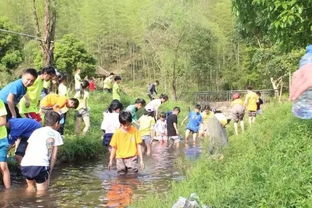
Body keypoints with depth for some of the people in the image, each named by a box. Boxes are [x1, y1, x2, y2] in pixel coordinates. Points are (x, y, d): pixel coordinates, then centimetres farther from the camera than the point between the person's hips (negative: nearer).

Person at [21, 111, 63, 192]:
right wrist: (50, 171, 13)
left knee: (31, 186, 29)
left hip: (24, 165, 5)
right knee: (41, 191, 11)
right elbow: (53, 156, 8)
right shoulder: (55, 134, 13)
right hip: (40, 165, -5)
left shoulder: (36, 131, 26)